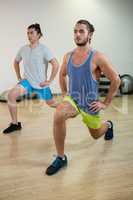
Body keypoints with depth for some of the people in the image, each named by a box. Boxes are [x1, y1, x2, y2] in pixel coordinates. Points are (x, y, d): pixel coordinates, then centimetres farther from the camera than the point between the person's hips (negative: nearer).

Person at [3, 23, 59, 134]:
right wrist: (19, 77, 10)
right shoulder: (23, 49, 1)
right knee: (11, 95, -19)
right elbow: (16, 62, 18)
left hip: (41, 83, -3)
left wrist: (49, 81, -17)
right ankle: (15, 124, -6)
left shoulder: (44, 49, -14)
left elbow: (56, 64, -18)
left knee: (52, 104, 11)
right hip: (27, 81, 3)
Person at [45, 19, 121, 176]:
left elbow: (116, 79, -13)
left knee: (96, 135, 19)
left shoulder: (97, 57, -18)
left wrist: (106, 103, -10)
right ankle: (61, 158, -15)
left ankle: (108, 125, 59)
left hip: (90, 103, -2)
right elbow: (62, 75, 18)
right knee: (58, 116, -31)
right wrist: (64, 94, 11)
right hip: (72, 99, 3)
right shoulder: (68, 56, -3)